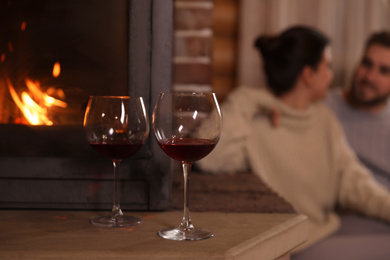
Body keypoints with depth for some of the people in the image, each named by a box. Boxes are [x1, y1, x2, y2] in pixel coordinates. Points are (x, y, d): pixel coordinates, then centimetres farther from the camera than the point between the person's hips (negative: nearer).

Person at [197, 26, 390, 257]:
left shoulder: (324, 117, 11)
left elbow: (351, 180, 5)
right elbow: (208, 158, -30)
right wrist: (242, 104, -22)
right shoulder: (255, 120, -13)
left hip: (330, 231, 8)